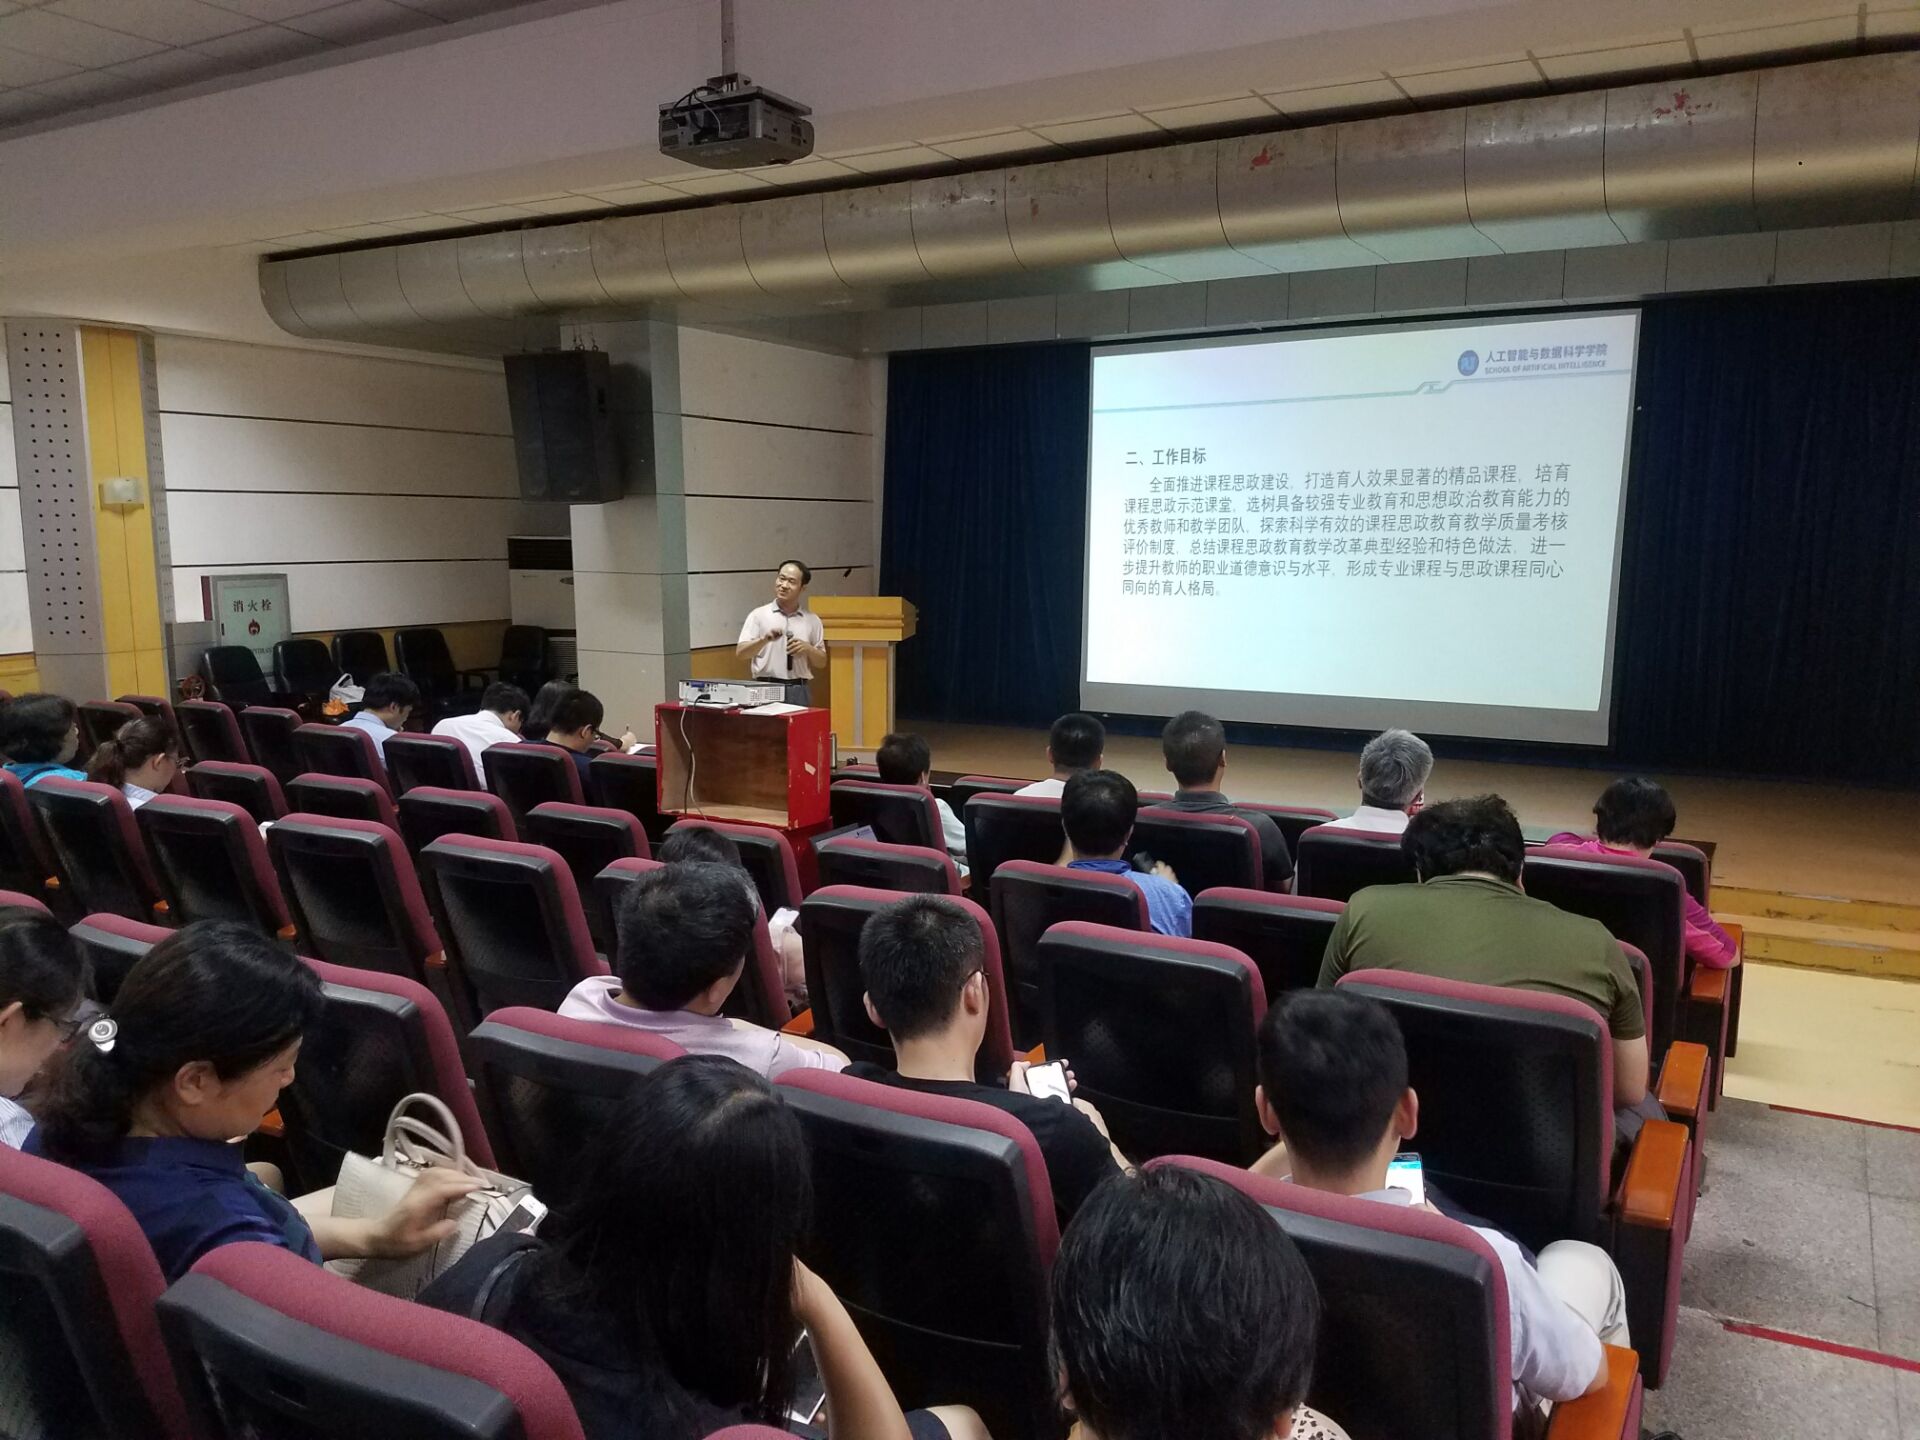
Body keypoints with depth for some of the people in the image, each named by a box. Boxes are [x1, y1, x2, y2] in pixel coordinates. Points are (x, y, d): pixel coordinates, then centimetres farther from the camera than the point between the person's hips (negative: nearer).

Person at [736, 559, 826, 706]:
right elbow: (740, 652, -4)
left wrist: (808, 649, -8)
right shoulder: (758, 615, 3)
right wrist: (764, 639, -21)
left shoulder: (812, 620, 9)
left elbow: (822, 661, 13)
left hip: (799, 691, 2)